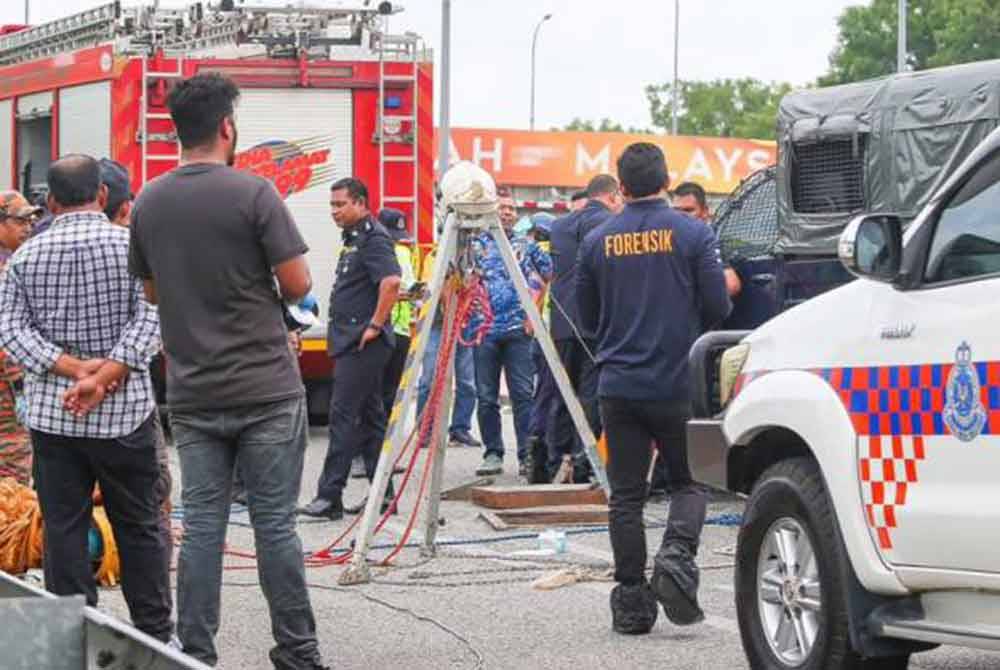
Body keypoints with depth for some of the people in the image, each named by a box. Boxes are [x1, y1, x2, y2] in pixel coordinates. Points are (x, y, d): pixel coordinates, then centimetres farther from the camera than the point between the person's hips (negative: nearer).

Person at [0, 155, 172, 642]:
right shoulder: (133, 246, -3)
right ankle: (155, 634, 14)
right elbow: (149, 317, -14)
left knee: (63, 528, 6)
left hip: (51, 414, 1)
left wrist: (71, 367, -12)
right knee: (139, 527, 9)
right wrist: (105, 375, -18)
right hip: (124, 411, -1)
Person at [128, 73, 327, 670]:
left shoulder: (148, 203, 5)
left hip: (192, 393, 4)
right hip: (267, 390, -4)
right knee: (276, 523, 2)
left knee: (201, 525, 8)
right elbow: (298, 284, -10)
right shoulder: (254, 193, -11)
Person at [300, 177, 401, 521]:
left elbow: (391, 281, -28)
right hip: (351, 343, 10)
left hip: (363, 343, -10)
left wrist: (375, 325, -23)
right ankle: (383, 494, 14)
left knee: (343, 415, -11)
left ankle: (330, 496, -11)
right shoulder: (353, 239, 18)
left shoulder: (373, 238, -13)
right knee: (370, 416, 11)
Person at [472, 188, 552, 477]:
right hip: (484, 329, 1)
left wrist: (535, 312, 2)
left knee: (523, 394, -6)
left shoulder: (527, 245, 9)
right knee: (486, 397, 2)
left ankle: (528, 455, -6)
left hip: (518, 329, -1)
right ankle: (493, 453, 10)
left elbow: (549, 277, 11)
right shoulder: (475, 245, 9)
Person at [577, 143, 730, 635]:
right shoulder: (693, 234, -6)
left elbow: (587, 320, 10)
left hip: (618, 386, 2)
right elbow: (717, 308, -7)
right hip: (678, 385, -2)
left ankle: (631, 601, 6)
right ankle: (677, 555, -13)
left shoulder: (597, 242, 3)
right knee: (689, 480, 12)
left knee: (626, 495, 7)